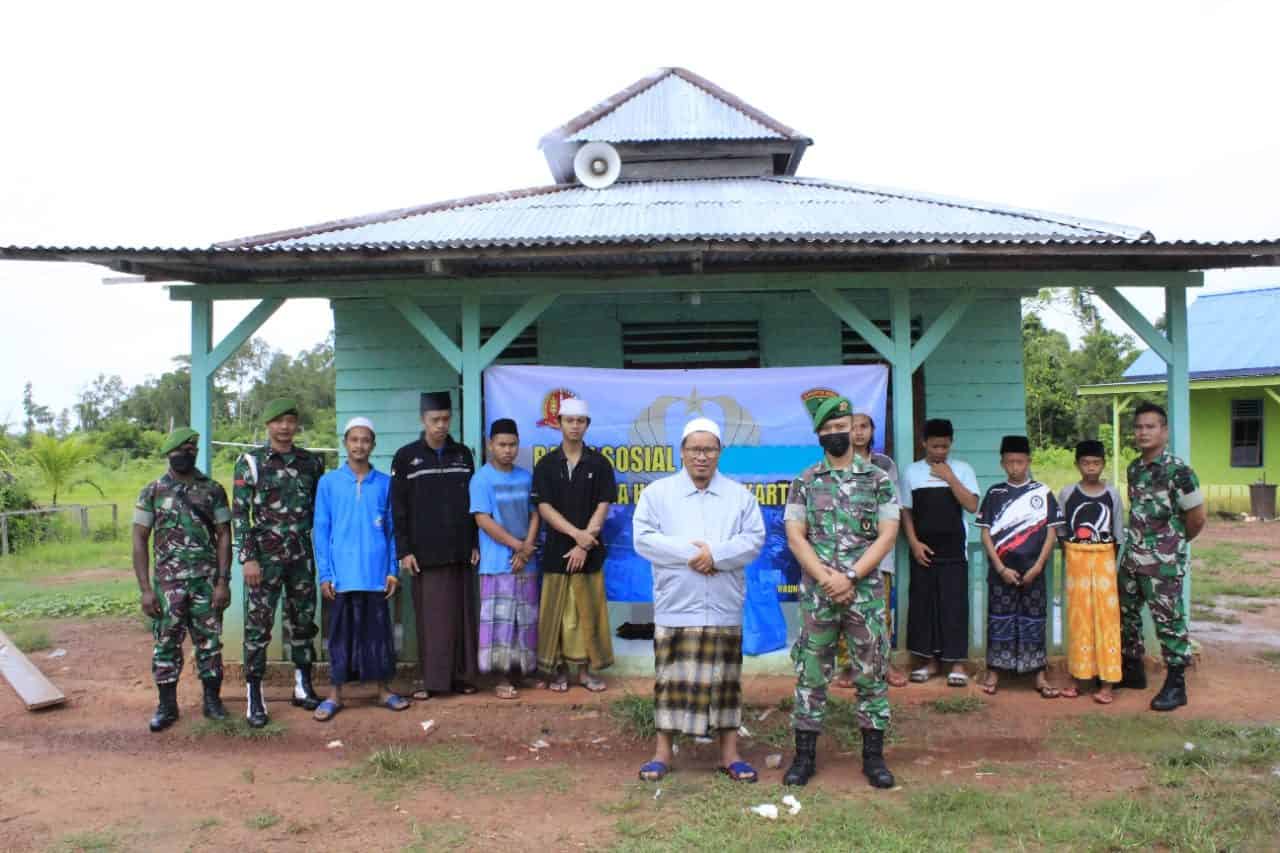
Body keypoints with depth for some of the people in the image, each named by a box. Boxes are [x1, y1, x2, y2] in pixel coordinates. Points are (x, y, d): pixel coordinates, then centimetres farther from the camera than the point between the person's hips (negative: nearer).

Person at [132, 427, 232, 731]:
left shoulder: (213, 490, 1)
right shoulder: (152, 492, 1)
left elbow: (224, 536, 0)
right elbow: (139, 540, 0)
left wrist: (223, 581, -8)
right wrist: (145, 589, -6)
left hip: (207, 580, 0)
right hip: (168, 582, 0)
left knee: (210, 641, 6)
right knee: (166, 643, 5)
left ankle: (212, 700, 19)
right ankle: (167, 706, 18)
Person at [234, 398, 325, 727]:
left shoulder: (311, 462, 8)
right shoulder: (251, 462, -2)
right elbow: (239, 513, -5)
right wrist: (247, 558, -11)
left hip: (302, 557, 4)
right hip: (265, 557, -4)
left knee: (303, 621, 12)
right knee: (258, 625, -2)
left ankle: (303, 687, 26)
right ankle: (254, 696, 7)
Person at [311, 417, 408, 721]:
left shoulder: (385, 483, 4)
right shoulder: (328, 482, 2)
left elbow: (392, 530, 7)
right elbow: (321, 531, 1)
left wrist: (393, 570, 1)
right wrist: (325, 574, -4)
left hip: (376, 573, 1)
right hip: (343, 574, -1)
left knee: (378, 631, 8)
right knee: (341, 633, 7)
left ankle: (384, 690, 20)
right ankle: (334, 694, 17)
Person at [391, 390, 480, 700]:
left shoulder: (463, 454, 10)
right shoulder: (406, 457, 2)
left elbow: (474, 502, 13)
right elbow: (398, 508, -1)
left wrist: (475, 544, 7)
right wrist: (404, 550, -6)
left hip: (460, 552, 3)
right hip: (425, 553, -2)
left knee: (462, 615, 5)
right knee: (430, 618, 0)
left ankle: (461, 676, 14)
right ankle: (432, 680, 8)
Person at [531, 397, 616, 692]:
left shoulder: (599, 463, 2)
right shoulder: (546, 464, 2)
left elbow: (602, 507, -3)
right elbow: (544, 508, -5)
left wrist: (584, 544, -12)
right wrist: (576, 533, -17)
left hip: (590, 551, 0)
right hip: (556, 549, 0)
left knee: (589, 610, 4)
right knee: (556, 611, 4)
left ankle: (587, 668, 15)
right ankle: (558, 668, 15)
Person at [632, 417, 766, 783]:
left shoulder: (740, 496, 9)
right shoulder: (657, 492, 5)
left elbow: (754, 540, 0)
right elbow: (643, 538, -5)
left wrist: (716, 554, -15)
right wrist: (689, 552, -14)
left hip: (724, 608, 1)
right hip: (675, 606, -1)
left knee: (725, 680, 8)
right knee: (672, 679, 3)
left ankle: (729, 753, 17)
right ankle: (663, 750, 15)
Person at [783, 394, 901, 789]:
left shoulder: (878, 479, 2)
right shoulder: (804, 482, 4)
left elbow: (887, 536, -4)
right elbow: (795, 536, -1)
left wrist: (849, 576, -13)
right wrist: (825, 577, -13)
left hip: (865, 593, 0)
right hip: (817, 593, 1)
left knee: (872, 674, 6)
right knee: (811, 675, 6)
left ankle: (873, 756, 18)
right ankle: (805, 755, 16)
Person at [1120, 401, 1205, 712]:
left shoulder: (1178, 470, -14)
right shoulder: (1134, 468, 8)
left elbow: (1197, 518, -9)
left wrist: (1174, 542, 4)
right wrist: (1141, 540, 15)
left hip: (1164, 563, -7)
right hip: (1132, 557, 7)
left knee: (1169, 621, 0)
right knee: (1126, 615, 16)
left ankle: (1176, 686, 11)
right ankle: (1133, 670, 32)